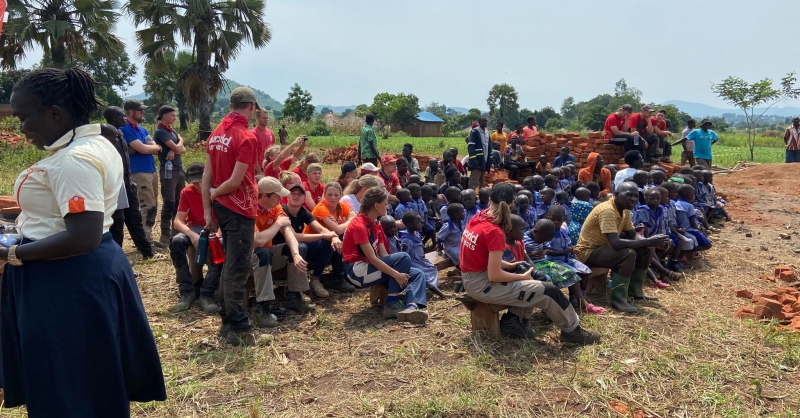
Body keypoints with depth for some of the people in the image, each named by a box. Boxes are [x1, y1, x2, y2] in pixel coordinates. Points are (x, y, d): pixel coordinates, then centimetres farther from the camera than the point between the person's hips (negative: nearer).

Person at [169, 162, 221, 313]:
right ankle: (187, 291, -20)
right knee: (176, 242, -30)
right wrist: (191, 234, -31)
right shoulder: (187, 192, -6)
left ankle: (206, 294, -26)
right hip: (194, 228, 2)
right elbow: (177, 222, -11)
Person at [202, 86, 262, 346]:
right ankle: (238, 328, 4)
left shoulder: (216, 134, 7)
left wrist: (208, 209, 10)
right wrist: (215, 193, -2)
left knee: (230, 264, 17)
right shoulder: (246, 137, -16)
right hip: (240, 209, -8)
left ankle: (227, 320, 25)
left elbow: (207, 177, 7)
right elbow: (235, 182, -20)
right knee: (237, 267, -3)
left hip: (221, 207, 8)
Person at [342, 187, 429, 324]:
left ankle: (412, 307, -32)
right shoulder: (359, 225, -16)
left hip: (374, 267, 9)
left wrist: (399, 272, -9)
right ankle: (391, 304, -19)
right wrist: (396, 274, -25)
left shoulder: (375, 225, 13)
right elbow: (372, 258, -22)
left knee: (417, 274, -4)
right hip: (358, 271, -9)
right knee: (403, 257, -23)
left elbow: (384, 255, 6)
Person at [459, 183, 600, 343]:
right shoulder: (495, 232, -24)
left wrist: (509, 265, 9)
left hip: (471, 279, 9)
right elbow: (494, 276, -23)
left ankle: (512, 321, 14)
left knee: (533, 281, 20)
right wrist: (523, 276, -8)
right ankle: (572, 330, 19)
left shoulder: (478, 219, 1)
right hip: (484, 286, -8)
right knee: (548, 291, -1)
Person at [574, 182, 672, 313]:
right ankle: (618, 298, -20)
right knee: (628, 254, -31)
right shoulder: (607, 210, -26)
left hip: (604, 247, 9)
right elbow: (616, 243, -34)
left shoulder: (625, 210, 3)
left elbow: (632, 236, 8)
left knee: (647, 250, 1)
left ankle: (634, 289, 14)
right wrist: (648, 241, -31)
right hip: (587, 252, -9)